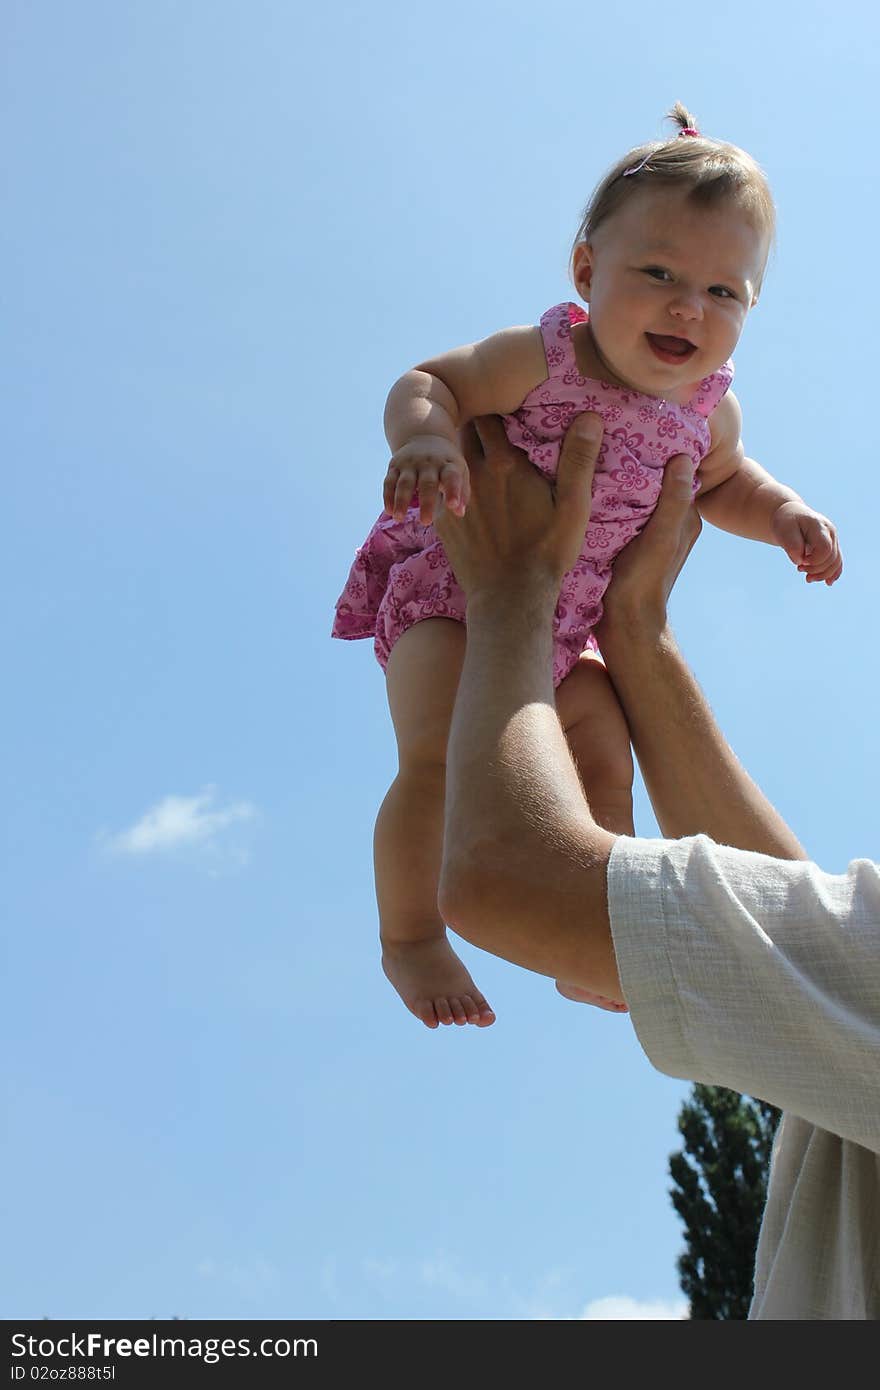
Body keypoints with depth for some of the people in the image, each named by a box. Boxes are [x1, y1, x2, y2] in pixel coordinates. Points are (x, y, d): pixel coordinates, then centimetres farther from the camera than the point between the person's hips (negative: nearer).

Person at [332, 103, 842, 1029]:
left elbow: (722, 481, 14)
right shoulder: (543, 360, -25)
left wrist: (784, 516, -5)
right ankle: (409, 940, -1)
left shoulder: (709, 410, -6)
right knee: (439, 753, -22)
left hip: (561, 628, 7)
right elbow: (426, 383, -22)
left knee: (605, 761, 12)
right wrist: (426, 439, -44)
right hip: (449, 590, -6)